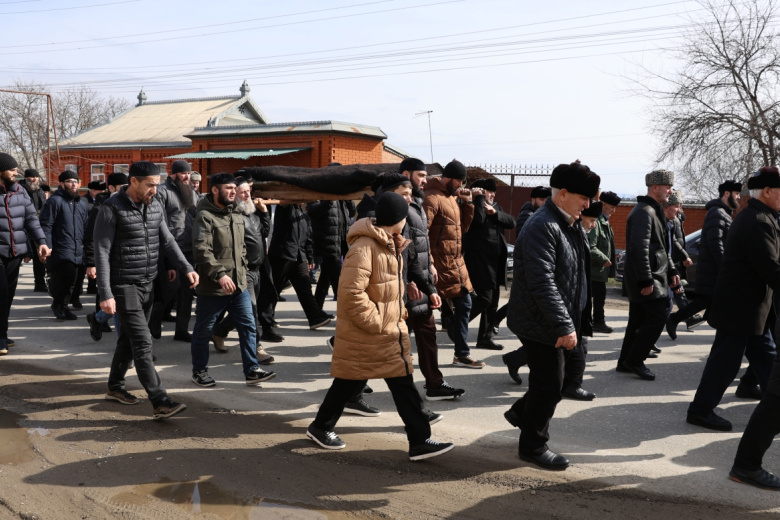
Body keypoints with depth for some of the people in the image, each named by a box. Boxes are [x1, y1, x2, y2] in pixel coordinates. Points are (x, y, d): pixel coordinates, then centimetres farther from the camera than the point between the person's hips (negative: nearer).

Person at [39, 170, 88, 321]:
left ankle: (62, 307, 26)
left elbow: (85, 227, 24)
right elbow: (45, 225, -10)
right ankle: (58, 304, 3)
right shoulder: (55, 201, -6)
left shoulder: (81, 204, 18)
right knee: (68, 275, -18)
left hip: (77, 252, 7)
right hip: (60, 251, -7)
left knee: (71, 280, 10)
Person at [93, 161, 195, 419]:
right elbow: (102, 252, -15)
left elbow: (166, 241, 12)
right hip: (124, 287, -7)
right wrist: (105, 294, -20)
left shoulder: (155, 207, 6)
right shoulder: (112, 209, -14)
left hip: (148, 285, 7)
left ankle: (115, 387, 36)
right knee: (142, 343, -10)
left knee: (129, 339, 18)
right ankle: (160, 403, -11)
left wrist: (186, 267, -3)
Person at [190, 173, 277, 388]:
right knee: (203, 330, 7)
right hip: (212, 287, -7)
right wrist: (220, 274, -28)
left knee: (248, 326, 4)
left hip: (239, 284, 7)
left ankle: (252, 370, 10)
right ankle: (199, 371, 22)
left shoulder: (236, 215, 13)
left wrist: (242, 269, 14)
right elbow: (202, 250, -22)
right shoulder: (205, 216, -13)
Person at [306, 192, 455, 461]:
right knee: (350, 382, 5)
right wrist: (375, 322, -23)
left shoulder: (389, 244, 10)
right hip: (365, 334, -9)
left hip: (390, 330, 9)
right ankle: (320, 427, 24)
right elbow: (351, 292, -28)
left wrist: (397, 312, 14)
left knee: (403, 383, 8)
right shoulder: (364, 248, -22)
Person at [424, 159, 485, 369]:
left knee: (463, 305, 11)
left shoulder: (453, 197, 15)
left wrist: (467, 203, 5)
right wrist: (429, 265, -21)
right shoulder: (432, 198, -13)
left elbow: (463, 227, 17)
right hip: (441, 266, -9)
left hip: (456, 264, 9)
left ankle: (462, 354, 20)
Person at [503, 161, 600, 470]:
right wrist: (564, 327, -28)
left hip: (561, 321, 9)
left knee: (550, 381, 16)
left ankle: (521, 412, 41)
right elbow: (542, 283, -28)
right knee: (550, 384, 0)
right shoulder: (542, 227, -21)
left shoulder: (571, 225, 11)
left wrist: (572, 323, 17)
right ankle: (533, 446, 17)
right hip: (540, 322, -9)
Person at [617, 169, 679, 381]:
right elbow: (639, 248, -24)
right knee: (657, 318, -9)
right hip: (646, 277, -10)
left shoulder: (654, 211, 18)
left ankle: (626, 362, 19)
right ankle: (634, 360, -1)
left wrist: (671, 270, 19)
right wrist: (646, 281, -25)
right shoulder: (644, 212, -16)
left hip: (652, 275, 10)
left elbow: (661, 246, 24)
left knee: (638, 320, 13)